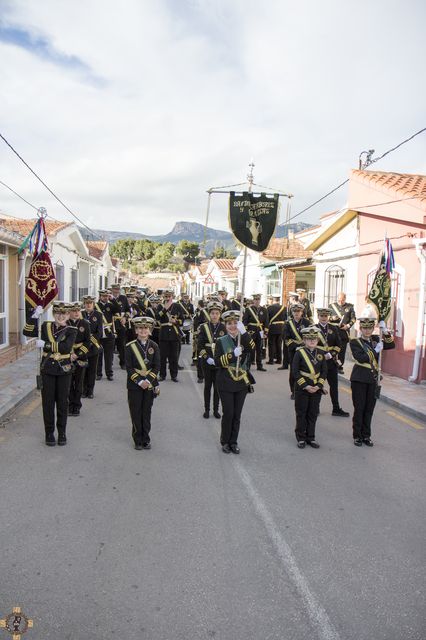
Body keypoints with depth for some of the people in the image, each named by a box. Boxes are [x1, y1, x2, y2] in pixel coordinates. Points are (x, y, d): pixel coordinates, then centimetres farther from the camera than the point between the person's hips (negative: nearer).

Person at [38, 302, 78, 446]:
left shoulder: (71, 330, -8)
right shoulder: (46, 326, 2)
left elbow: (66, 347, -22)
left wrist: (46, 344, -22)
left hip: (64, 370, -1)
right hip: (47, 369, 2)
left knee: (62, 401, 8)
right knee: (48, 401, 7)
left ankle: (62, 432, 22)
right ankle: (49, 432, 20)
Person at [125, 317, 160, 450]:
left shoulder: (154, 346, 2)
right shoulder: (130, 346, -4)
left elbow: (156, 367, 0)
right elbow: (129, 367, -7)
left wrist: (148, 381, -12)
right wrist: (139, 381, -15)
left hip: (150, 385, 2)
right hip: (134, 385, -1)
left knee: (146, 413, 9)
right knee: (136, 413, 4)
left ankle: (146, 439, 20)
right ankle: (138, 440, 16)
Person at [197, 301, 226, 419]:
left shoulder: (224, 327, 1)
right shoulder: (204, 327, -2)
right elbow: (200, 346, -5)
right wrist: (207, 358, -16)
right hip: (207, 361, -1)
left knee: (217, 386, 7)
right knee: (208, 385, 8)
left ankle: (216, 410, 17)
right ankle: (206, 409, 17)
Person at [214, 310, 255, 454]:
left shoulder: (245, 339, 3)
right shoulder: (221, 341, -1)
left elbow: (253, 351, -19)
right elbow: (218, 362, -11)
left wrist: (244, 333, -30)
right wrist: (233, 354, -26)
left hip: (242, 383, 2)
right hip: (226, 384, -2)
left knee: (237, 414, 8)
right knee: (228, 413, 0)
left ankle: (234, 442, 22)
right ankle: (225, 442, 17)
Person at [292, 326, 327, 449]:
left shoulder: (321, 353, 3)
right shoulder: (299, 352, -8)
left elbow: (324, 371, 4)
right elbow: (295, 371, -11)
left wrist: (318, 386, -9)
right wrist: (306, 386, -16)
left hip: (316, 389, 3)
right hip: (302, 388, -3)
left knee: (313, 414, 10)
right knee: (301, 414, 6)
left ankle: (310, 437, 22)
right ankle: (301, 438, 17)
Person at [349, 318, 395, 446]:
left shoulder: (375, 340, 11)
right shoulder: (355, 342, -4)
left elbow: (391, 345, 0)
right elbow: (361, 358, -16)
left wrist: (385, 332, -12)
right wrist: (376, 350, -17)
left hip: (373, 379, 4)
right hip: (359, 379, -4)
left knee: (369, 408, 9)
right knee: (359, 408, 2)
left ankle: (366, 435, 20)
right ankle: (357, 436, 13)